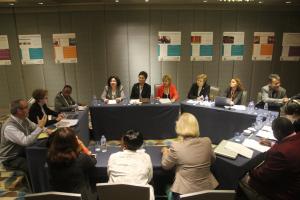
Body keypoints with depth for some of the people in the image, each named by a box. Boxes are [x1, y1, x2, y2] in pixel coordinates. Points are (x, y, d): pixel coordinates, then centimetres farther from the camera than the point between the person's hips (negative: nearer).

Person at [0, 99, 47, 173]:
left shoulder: (24, 119, -4)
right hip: (11, 159, -8)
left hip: (23, 151, 8)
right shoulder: (9, 127, -29)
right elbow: (26, 142, -39)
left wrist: (46, 130, -6)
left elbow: (35, 127, 14)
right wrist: (40, 127, -32)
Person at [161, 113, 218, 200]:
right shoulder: (207, 141, -12)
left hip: (185, 191, -4)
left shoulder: (176, 147, -23)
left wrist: (165, 152, 15)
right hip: (207, 187, 5)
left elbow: (165, 166, -3)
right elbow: (212, 159, 10)